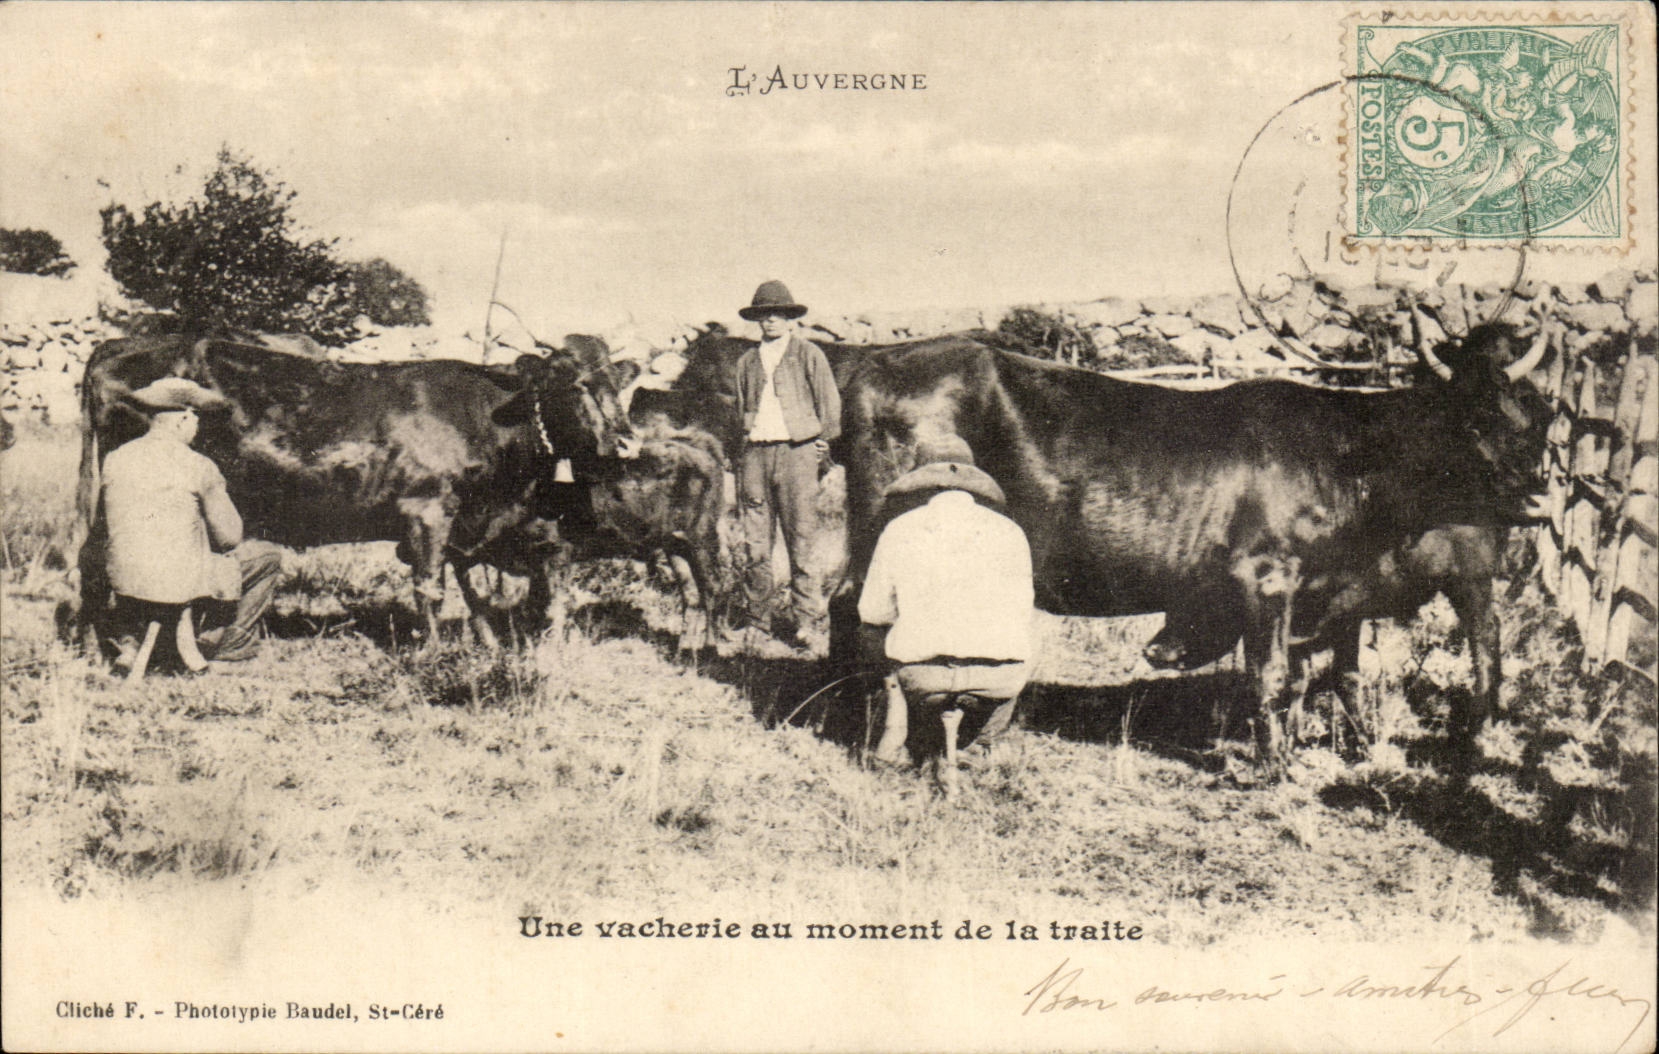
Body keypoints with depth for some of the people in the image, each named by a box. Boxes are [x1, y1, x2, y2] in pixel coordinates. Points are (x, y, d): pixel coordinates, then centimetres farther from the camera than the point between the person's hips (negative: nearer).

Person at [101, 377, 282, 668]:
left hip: (124, 579, 6)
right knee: (267, 556, 16)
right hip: (181, 583, -6)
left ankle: (129, 638, 29)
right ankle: (220, 641, 24)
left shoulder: (115, 459, 3)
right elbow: (229, 537, -7)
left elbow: (114, 524, 16)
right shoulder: (200, 468, -11)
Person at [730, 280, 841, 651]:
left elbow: (830, 401, 5)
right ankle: (756, 610, 17)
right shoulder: (748, 361, 17)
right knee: (754, 539, 5)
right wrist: (745, 447, 14)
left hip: (796, 450, -4)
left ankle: (808, 618, -2)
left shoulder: (808, 354, 4)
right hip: (756, 451, 4)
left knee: (801, 539, -7)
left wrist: (823, 441, 2)